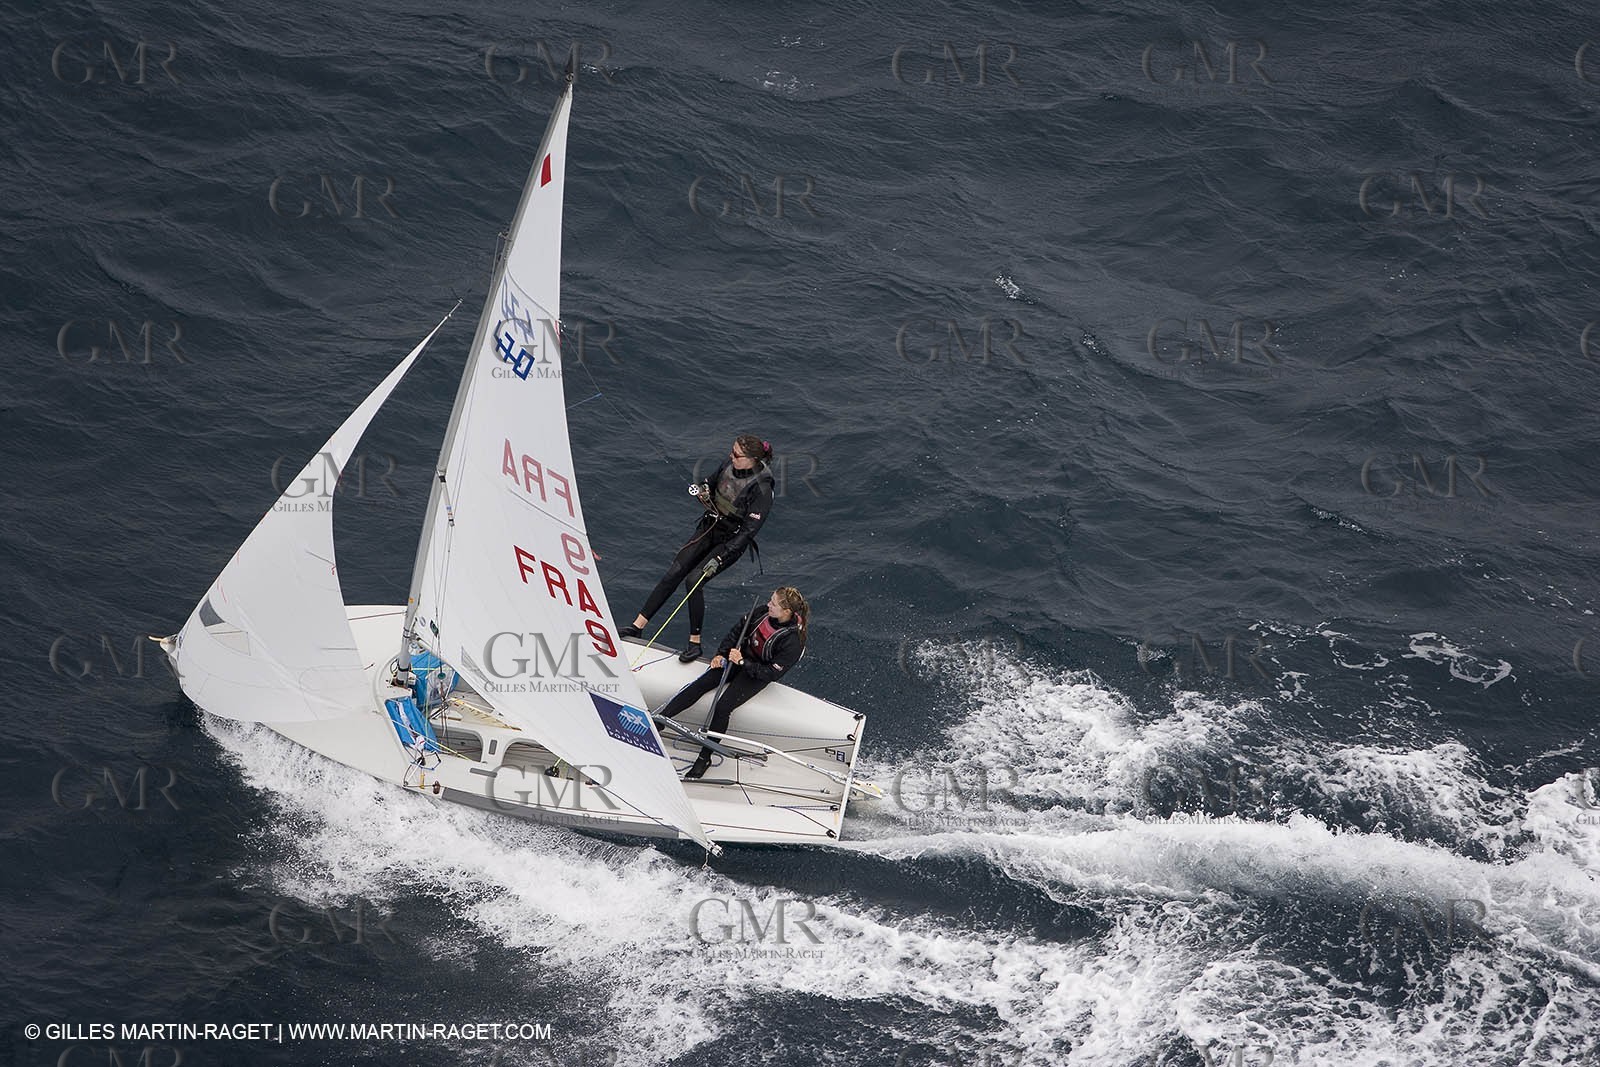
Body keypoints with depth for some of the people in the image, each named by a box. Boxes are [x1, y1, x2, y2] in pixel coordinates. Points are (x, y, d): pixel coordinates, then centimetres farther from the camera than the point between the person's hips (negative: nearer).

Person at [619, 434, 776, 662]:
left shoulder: (761, 490, -26)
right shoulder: (729, 464, -6)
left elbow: (748, 531, -24)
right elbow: (711, 484, 14)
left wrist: (719, 558, -27)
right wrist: (702, 491, -11)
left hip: (732, 541, -6)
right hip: (709, 527, 6)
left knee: (693, 580, -21)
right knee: (673, 574, -2)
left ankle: (695, 642, -7)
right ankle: (637, 626, 2)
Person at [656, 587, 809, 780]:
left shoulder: (793, 642, -28)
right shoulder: (762, 612, -12)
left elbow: (771, 673, -22)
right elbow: (737, 631, 4)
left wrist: (742, 662, -24)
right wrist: (721, 654, -3)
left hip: (759, 675, -5)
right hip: (740, 657, 5)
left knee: (722, 707, -21)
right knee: (700, 684, -13)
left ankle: (704, 758, -9)